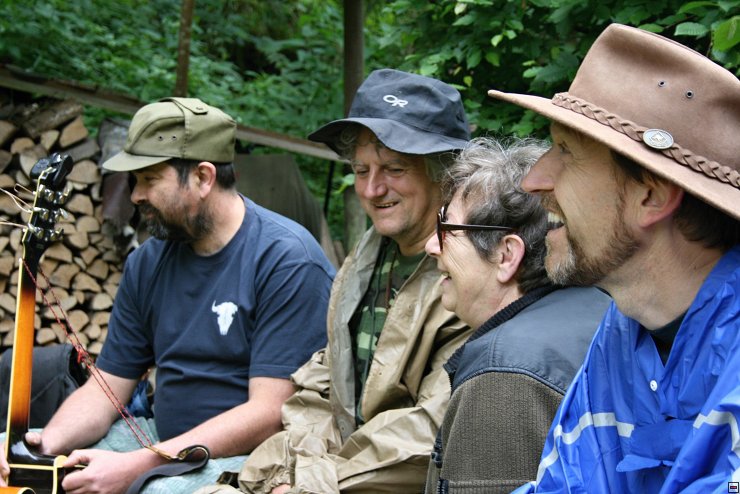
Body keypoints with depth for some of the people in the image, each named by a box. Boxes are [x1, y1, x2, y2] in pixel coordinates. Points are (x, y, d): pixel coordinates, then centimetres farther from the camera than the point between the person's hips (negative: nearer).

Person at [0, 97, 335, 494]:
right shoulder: (147, 263, 8)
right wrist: (47, 444, -12)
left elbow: (270, 413, -21)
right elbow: (107, 387, 10)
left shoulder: (288, 260, -15)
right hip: (164, 441, 7)